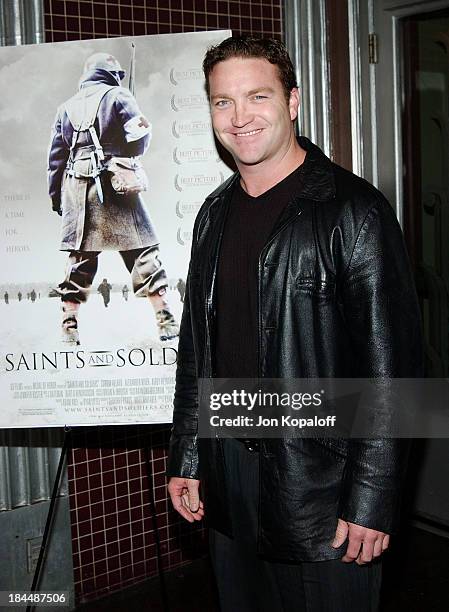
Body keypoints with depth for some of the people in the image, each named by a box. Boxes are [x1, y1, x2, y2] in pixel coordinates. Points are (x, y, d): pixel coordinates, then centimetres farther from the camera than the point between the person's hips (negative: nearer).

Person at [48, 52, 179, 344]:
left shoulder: (67, 107, 18)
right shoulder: (118, 96, 4)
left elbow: (56, 158, 16)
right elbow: (140, 136, -8)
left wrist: (57, 198, 20)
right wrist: (130, 156, 13)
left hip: (76, 191, 4)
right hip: (115, 186, -4)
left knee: (80, 256, 8)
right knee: (142, 249, 0)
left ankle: (70, 325, 7)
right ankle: (165, 319, -2)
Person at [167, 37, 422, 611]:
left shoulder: (353, 210, -13)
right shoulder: (215, 213, 8)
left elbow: (391, 362, -15)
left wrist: (371, 500, -17)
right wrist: (186, 460, 11)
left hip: (322, 488, -6)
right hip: (228, 484, 6)